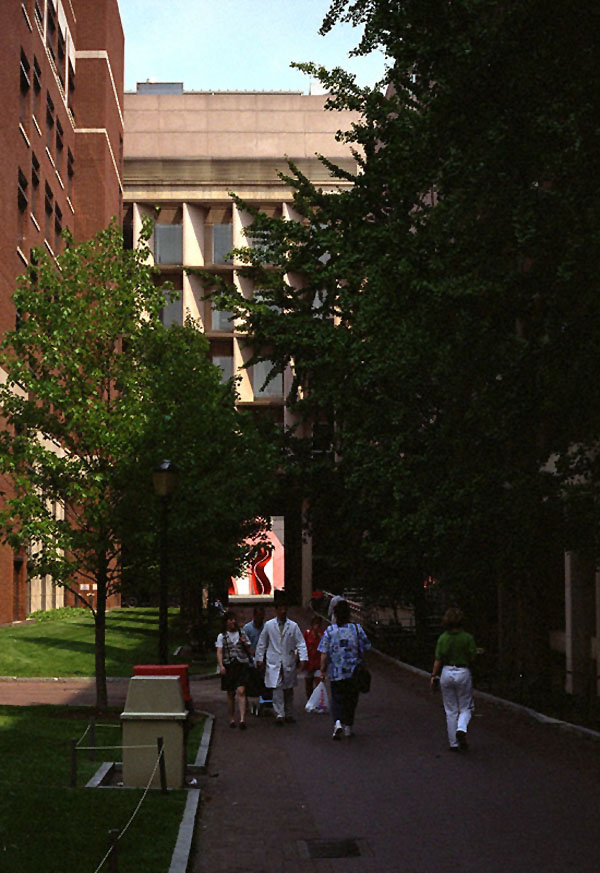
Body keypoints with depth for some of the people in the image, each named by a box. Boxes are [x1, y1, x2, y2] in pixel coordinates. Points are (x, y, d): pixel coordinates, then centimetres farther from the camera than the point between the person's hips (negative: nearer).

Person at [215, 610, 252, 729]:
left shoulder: (242, 634, 12)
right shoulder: (222, 636, 8)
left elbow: (249, 651, 18)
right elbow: (219, 652, -1)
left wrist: (244, 643, -2)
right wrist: (221, 666, -16)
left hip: (242, 664, 0)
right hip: (228, 665, 0)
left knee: (241, 691, -14)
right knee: (230, 694, 6)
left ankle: (242, 719, -21)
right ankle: (231, 719, 17)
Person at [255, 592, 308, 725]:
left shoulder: (293, 626, 2)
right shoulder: (268, 625, 3)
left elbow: (301, 643, -1)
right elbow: (262, 643, 10)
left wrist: (303, 659, -12)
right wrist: (259, 658, 7)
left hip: (289, 663, 1)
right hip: (274, 663, -1)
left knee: (289, 689, 9)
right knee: (277, 689, -10)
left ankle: (288, 713, 20)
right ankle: (279, 715, -11)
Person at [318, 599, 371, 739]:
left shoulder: (329, 631, -5)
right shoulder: (357, 629, -4)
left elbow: (324, 655, -6)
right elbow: (365, 648, 2)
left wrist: (323, 671, 4)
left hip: (336, 673, -1)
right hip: (354, 672, 1)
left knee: (336, 699, 8)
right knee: (351, 699, 16)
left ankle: (338, 722, -15)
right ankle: (348, 727, 22)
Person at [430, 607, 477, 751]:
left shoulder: (442, 638, -6)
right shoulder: (468, 638, -10)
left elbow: (438, 660, -4)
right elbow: (472, 658, -8)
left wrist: (434, 676, 6)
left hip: (446, 673, 2)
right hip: (463, 673, -2)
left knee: (450, 711, 11)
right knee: (465, 708, 13)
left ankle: (453, 743, 11)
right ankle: (461, 729, -16)